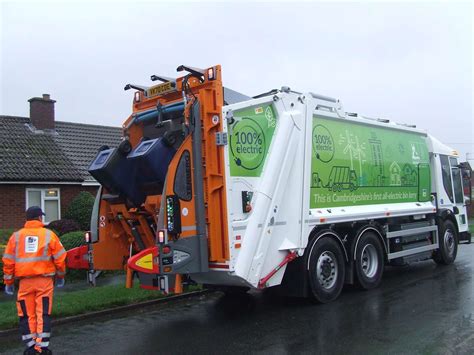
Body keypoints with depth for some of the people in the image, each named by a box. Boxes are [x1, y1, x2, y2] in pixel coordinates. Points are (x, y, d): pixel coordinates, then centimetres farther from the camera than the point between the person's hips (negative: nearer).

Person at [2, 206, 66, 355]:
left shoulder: (16, 236, 5)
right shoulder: (49, 234, 0)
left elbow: (8, 261, 4)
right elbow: (60, 258, 0)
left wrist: (8, 282, 12)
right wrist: (60, 276, 14)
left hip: (25, 281, 2)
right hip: (44, 280, -1)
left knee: (27, 315, 12)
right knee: (43, 314, 4)